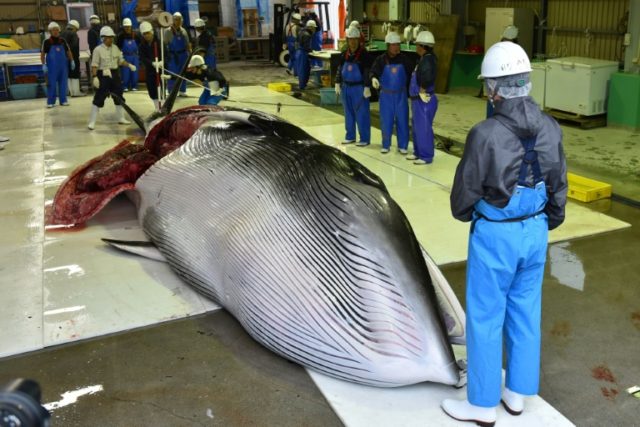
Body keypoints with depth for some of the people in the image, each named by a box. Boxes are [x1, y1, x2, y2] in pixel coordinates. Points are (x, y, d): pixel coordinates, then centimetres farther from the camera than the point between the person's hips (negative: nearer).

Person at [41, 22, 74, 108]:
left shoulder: (62, 41, 6)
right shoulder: (47, 42, -4)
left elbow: (68, 51, 15)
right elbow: (42, 54, -2)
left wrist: (72, 61, 8)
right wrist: (43, 65, -9)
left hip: (63, 65, 4)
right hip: (52, 66, -3)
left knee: (63, 83, 7)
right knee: (51, 84, -1)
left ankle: (63, 100, 16)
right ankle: (50, 102, 6)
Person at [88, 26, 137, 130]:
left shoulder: (115, 48, 6)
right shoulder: (98, 50, -10)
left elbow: (120, 61, 13)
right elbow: (94, 65, -12)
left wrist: (129, 65, -2)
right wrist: (94, 77, -20)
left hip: (115, 75, 6)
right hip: (103, 75, -6)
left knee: (119, 97, 14)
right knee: (98, 99, -6)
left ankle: (121, 118, 30)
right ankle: (92, 122, -1)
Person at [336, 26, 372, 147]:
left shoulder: (364, 54, -11)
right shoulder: (344, 54, 5)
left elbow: (367, 72, -13)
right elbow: (340, 69, 14)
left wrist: (367, 87, -17)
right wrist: (337, 83, 10)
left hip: (359, 88, -6)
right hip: (346, 87, 6)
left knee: (361, 114, -2)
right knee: (348, 113, 14)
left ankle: (365, 139, 6)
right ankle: (350, 136, 26)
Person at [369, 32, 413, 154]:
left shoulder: (404, 59, 0)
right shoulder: (381, 60, -4)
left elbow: (411, 74, 4)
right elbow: (373, 72, -10)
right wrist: (373, 78, -32)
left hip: (401, 95, 1)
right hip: (386, 95, -1)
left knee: (402, 120, 3)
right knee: (386, 121, 3)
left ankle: (402, 146, 14)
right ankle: (386, 145, 17)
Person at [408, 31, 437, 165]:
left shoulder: (428, 59, -18)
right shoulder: (423, 59, 14)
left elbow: (427, 77, -31)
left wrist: (422, 90, -19)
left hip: (424, 101, -10)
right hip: (418, 100, 10)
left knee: (423, 128, -4)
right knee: (417, 128, 18)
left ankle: (426, 156, 2)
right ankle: (418, 153, 28)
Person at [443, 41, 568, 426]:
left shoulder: (486, 134, -24)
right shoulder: (551, 129, -4)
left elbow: (465, 192, -14)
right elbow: (559, 187, 7)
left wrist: (464, 214, 9)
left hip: (496, 235, -6)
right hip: (535, 231, 6)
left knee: (485, 319, 9)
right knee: (525, 314, 19)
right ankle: (517, 395, 35)